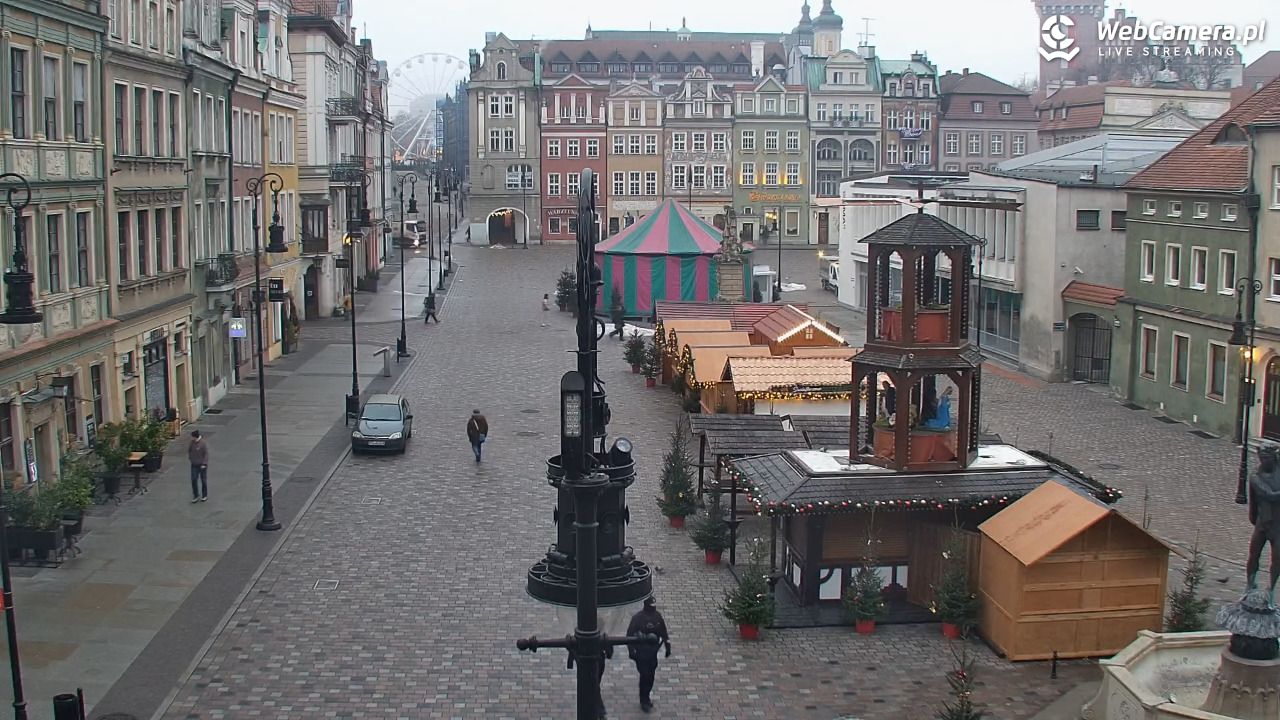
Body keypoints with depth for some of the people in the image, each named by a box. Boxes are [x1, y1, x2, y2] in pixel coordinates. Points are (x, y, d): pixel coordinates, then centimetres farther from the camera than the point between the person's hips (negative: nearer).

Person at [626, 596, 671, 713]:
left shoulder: (657, 616, 2)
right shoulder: (637, 618, -16)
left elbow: (663, 632, 13)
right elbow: (630, 634, -12)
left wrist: (667, 646, 13)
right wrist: (631, 651, -15)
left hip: (653, 651, 6)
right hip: (641, 653, -6)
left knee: (651, 675, 12)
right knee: (645, 675, -5)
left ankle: (645, 698, 29)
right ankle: (644, 701, 8)